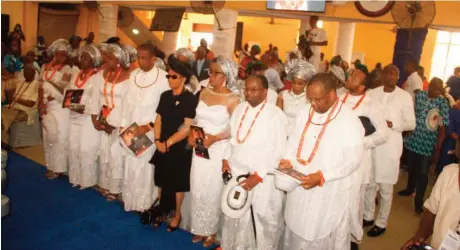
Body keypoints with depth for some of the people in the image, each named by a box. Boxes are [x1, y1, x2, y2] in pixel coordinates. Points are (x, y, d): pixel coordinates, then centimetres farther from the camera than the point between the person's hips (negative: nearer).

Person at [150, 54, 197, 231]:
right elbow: (158, 120, 8)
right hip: (162, 147, 5)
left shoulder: (190, 99, -12)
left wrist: (168, 143, -13)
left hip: (180, 148, -5)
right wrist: (157, 141, -6)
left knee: (178, 182, 8)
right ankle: (162, 210, 30)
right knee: (162, 180, 13)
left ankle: (177, 213, 25)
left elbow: (187, 128, -15)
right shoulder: (165, 96, 6)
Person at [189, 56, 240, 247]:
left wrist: (215, 138, -23)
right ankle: (199, 228, 33)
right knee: (197, 190, 13)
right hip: (200, 148, 5)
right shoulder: (204, 93, 4)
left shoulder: (232, 100, -15)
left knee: (212, 192, 9)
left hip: (218, 151, -5)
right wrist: (192, 134, -5)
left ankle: (211, 230, 31)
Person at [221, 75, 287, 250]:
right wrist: (226, 159, 3)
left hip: (263, 178, -5)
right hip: (237, 172, 6)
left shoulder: (275, 115, -15)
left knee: (265, 220, 7)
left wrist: (258, 176, -18)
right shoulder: (240, 109, 6)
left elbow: (278, 151, -16)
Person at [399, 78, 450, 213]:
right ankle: (410, 188, 46)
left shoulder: (442, 103, -11)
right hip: (414, 139, 3)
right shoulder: (419, 95, -5)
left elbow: (442, 128, -9)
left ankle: (419, 201, 18)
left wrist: (438, 149, -10)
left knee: (422, 173, 4)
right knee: (412, 167, 21)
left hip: (429, 144, -3)